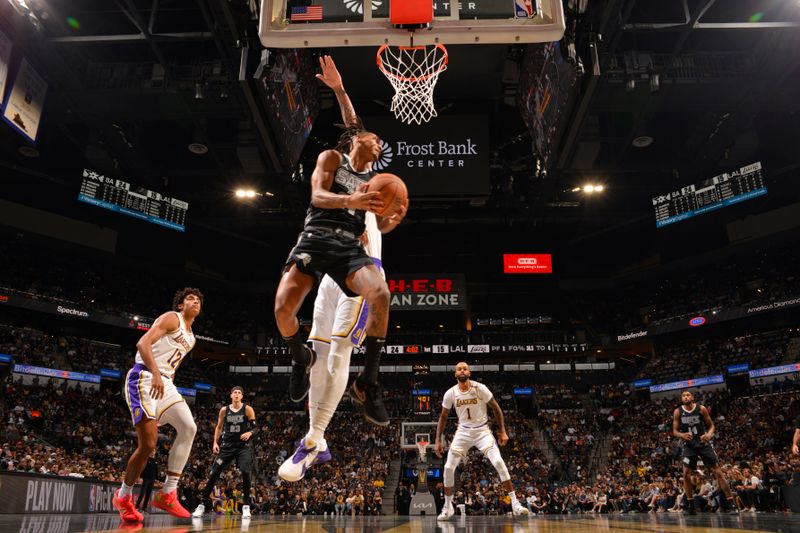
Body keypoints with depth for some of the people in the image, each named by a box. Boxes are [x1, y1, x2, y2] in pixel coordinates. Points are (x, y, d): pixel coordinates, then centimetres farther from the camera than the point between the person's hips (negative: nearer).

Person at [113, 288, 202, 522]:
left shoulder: (190, 337, 23)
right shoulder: (171, 318, -4)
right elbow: (143, 343, -18)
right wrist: (156, 374, -30)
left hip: (164, 383, 9)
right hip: (144, 378, -9)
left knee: (189, 428, -8)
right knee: (148, 444, -13)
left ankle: (167, 494, -4)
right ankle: (123, 496, 10)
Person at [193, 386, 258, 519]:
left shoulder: (247, 409, -5)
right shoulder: (224, 410, 2)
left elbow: (255, 428, -5)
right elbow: (219, 427, 15)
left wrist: (250, 433, -26)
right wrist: (215, 442, 5)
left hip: (243, 446, -3)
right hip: (227, 446, 3)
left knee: (245, 473, -19)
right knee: (214, 474, -2)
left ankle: (246, 506, -6)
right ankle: (202, 504, 11)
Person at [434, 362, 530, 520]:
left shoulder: (480, 388, -16)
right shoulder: (450, 393, -9)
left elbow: (496, 408, -5)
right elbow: (443, 417, 4)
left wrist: (502, 431, -7)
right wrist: (438, 440, 1)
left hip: (482, 430, -2)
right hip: (463, 432, 2)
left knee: (498, 462, -19)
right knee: (448, 468, -6)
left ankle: (515, 503, -9)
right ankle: (447, 507, 12)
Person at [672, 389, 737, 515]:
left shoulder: (701, 409, -6)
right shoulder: (678, 412, -4)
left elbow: (711, 425, 1)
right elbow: (675, 431, 0)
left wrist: (709, 434, -22)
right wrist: (682, 435, -23)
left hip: (703, 442, -1)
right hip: (688, 444, 1)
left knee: (717, 472, -4)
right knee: (686, 473, -7)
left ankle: (731, 503, 2)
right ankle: (690, 505, 3)